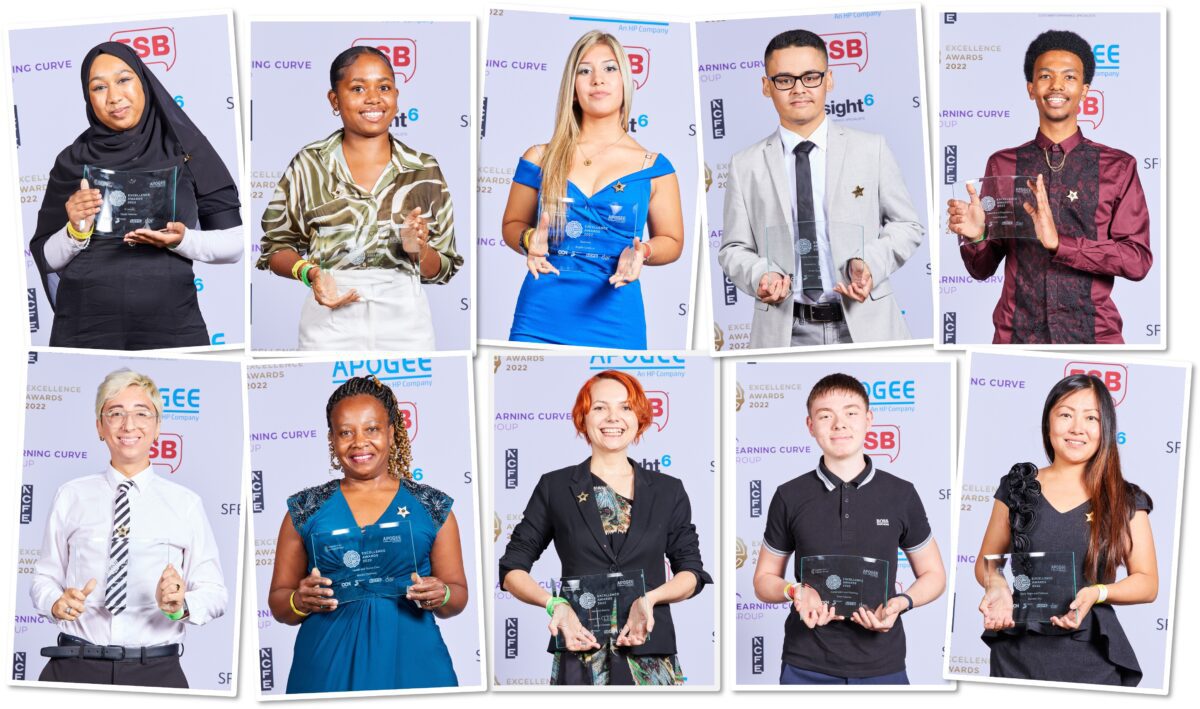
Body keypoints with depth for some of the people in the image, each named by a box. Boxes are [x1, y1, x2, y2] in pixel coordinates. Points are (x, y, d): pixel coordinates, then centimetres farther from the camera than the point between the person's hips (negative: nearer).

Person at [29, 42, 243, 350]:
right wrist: (76, 231, -13)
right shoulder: (72, 161, 3)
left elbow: (235, 244, 0)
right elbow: (47, 258, 6)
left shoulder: (186, 149, 1)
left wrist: (182, 240, -16)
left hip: (171, 325, 0)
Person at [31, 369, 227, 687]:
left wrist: (181, 606, -18)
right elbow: (45, 575, 9)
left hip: (157, 672, 0)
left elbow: (214, 592, 1)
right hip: (75, 669, 1)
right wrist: (56, 603, -11)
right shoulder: (70, 497, 5)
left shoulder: (186, 503, 2)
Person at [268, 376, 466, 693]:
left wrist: (440, 597, -14)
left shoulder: (432, 506, 4)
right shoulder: (306, 509, 5)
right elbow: (278, 602, 7)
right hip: (329, 669, 0)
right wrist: (300, 601, -14)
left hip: (411, 665, 0)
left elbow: (458, 594, 7)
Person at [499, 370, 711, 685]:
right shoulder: (554, 487, 4)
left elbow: (692, 572, 8)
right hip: (579, 658, -1)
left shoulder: (668, 491, 8)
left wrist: (650, 597, -11)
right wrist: (554, 604, -13)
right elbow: (512, 569, 5)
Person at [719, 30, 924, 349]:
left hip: (865, 326, 0)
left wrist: (869, 262, -10)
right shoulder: (746, 166, 4)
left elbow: (907, 225, 8)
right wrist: (760, 275, -14)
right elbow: (734, 248, 7)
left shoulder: (871, 149, 4)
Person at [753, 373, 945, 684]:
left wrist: (900, 603, -11)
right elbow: (764, 579, 8)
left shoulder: (902, 495, 1)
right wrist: (795, 592, -14)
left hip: (882, 666, 0)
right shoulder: (789, 497, 1)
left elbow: (934, 575, 10)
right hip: (807, 668, 0)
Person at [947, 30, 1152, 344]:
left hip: (1093, 332, -1)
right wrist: (976, 236, -16)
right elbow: (982, 268, 5)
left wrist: (1059, 242, -20)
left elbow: (1138, 261, -8)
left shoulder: (1118, 167, 0)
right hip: (1016, 333, 1)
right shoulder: (1002, 165, 3)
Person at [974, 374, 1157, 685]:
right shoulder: (1017, 487, 4)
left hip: (1092, 659, -1)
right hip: (1017, 654, 1)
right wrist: (997, 586, -13)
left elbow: (1148, 583, 2)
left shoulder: (1126, 500, 2)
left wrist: (1097, 593, -17)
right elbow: (986, 562, 10)